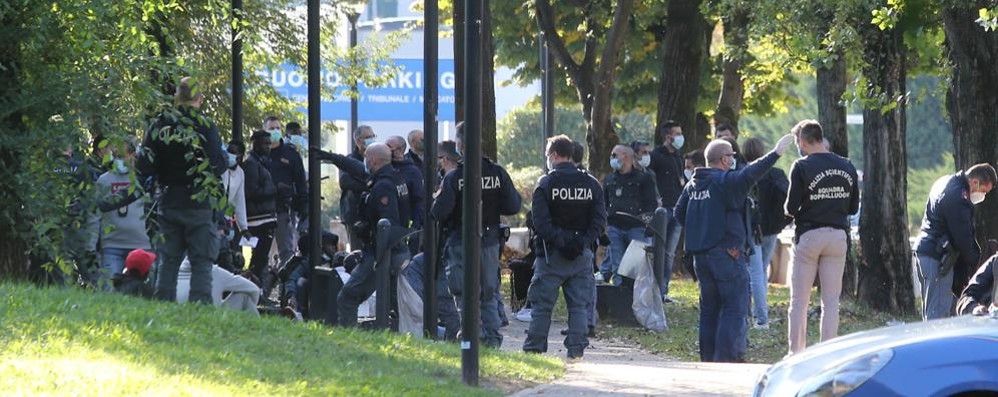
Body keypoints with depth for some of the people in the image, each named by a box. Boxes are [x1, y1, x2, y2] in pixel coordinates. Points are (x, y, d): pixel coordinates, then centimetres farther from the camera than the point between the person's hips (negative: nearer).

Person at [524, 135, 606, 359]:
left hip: (551, 255, -3)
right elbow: (600, 220, 0)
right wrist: (582, 242, -4)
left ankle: (534, 349, 4)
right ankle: (577, 350, 0)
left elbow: (540, 222, -13)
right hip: (582, 256, 3)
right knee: (578, 305, 6)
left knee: (542, 304, 4)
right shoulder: (591, 184, 5)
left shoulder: (546, 183, -6)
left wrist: (560, 241, -11)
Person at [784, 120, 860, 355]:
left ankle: (796, 353, 3)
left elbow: (791, 208, -11)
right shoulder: (847, 167, 4)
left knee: (799, 300, 4)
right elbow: (853, 207, 10)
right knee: (831, 300, 7)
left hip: (809, 235, -4)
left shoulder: (802, 167, -11)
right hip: (838, 235, 4)